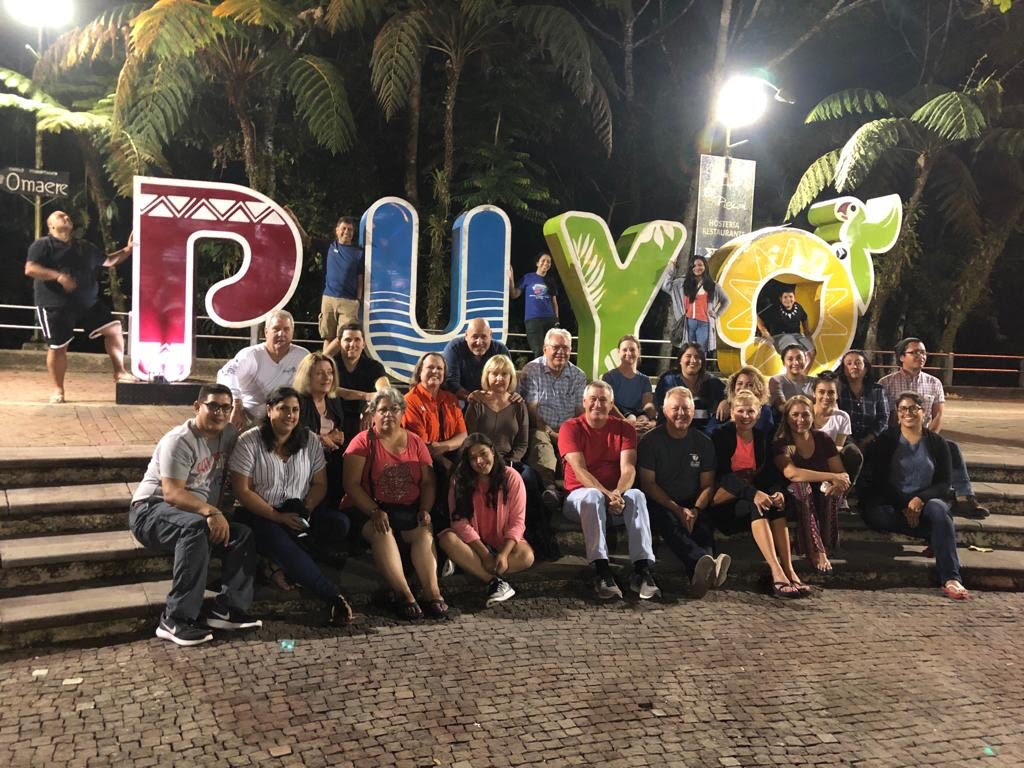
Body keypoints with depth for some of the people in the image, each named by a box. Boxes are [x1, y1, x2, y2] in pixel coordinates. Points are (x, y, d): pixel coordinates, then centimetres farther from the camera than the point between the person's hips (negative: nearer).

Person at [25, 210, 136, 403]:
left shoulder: (85, 247, 16)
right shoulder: (42, 245, -3)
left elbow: (108, 261, 26)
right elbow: (30, 269, -16)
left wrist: (127, 250, 12)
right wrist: (58, 276, -28)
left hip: (89, 303, 5)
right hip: (56, 306, -5)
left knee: (113, 328, -3)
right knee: (58, 347, -2)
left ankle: (119, 372, 7)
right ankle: (57, 389, 12)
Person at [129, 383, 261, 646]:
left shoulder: (229, 433, 4)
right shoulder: (179, 442, -17)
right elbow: (172, 493, -26)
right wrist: (210, 511, -38)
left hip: (201, 514, 7)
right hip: (151, 510, -7)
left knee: (243, 535, -13)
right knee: (195, 527, -36)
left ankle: (226, 609, -14)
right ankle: (174, 621, -34)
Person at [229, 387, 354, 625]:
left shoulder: (309, 441, 3)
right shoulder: (249, 442, -8)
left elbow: (320, 484, 6)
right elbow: (242, 492, -11)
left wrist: (307, 509, -15)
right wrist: (279, 517, -18)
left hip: (298, 512, 4)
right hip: (260, 515, -4)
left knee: (340, 524, -22)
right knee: (278, 541, -35)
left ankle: (284, 565, -10)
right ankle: (334, 597, -32)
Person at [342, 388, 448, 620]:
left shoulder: (415, 442, 13)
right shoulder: (363, 442, 1)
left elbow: (428, 482, 11)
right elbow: (351, 484, -8)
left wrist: (425, 510, -8)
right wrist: (374, 512, -21)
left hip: (408, 511, 3)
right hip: (369, 511, -3)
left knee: (424, 531, -26)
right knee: (381, 531, -33)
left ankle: (432, 591, -35)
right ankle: (402, 593, -38)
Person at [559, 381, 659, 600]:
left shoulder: (624, 429, 7)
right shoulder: (571, 428, -1)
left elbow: (628, 469, -7)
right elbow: (579, 470, -14)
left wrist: (618, 493, -29)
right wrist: (606, 494, -28)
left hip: (617, 495, 2)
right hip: (580, 497, -2)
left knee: (636, 495, -30)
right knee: (593, 496, -37)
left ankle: (642, 570, -38)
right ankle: (601, 572, -42)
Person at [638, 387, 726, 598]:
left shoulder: (703, 442, 12)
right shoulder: (651, 441, 2)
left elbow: (707, 485, 11)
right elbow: (648, 483, -3)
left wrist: (695, 510, -10)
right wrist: (678, 510, -13)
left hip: (693, 507, 3)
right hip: (659, 505, -3)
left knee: (703, 529, -30)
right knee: (669, 523, -36)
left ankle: (700, 574, -58)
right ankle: (707, 562, -61)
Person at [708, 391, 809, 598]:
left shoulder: (763, 437, 13)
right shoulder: (721, 435, -4)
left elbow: (772, 472, 3)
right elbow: (723, 474, -16)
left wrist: (777, 491, -20)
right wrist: (752, 493, -31)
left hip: (756, 496, 5)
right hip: (725, 502, -4)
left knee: (777, 504, -27)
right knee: (758, 506, -33)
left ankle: (788, 570, -34)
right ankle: (777, 573, -42)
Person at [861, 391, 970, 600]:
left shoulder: (937, 443, 9)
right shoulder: (885, 440, 4)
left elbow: (944, 484, 1)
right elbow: (879, 481, -4)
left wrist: (920, 500, -18)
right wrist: (903, 508, -15)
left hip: (924, 503, 1)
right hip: (891, 503, -1)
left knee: (938, 509, -33)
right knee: (876, 515, -34)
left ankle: (951, 579, -37)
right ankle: (935, 539, -16)